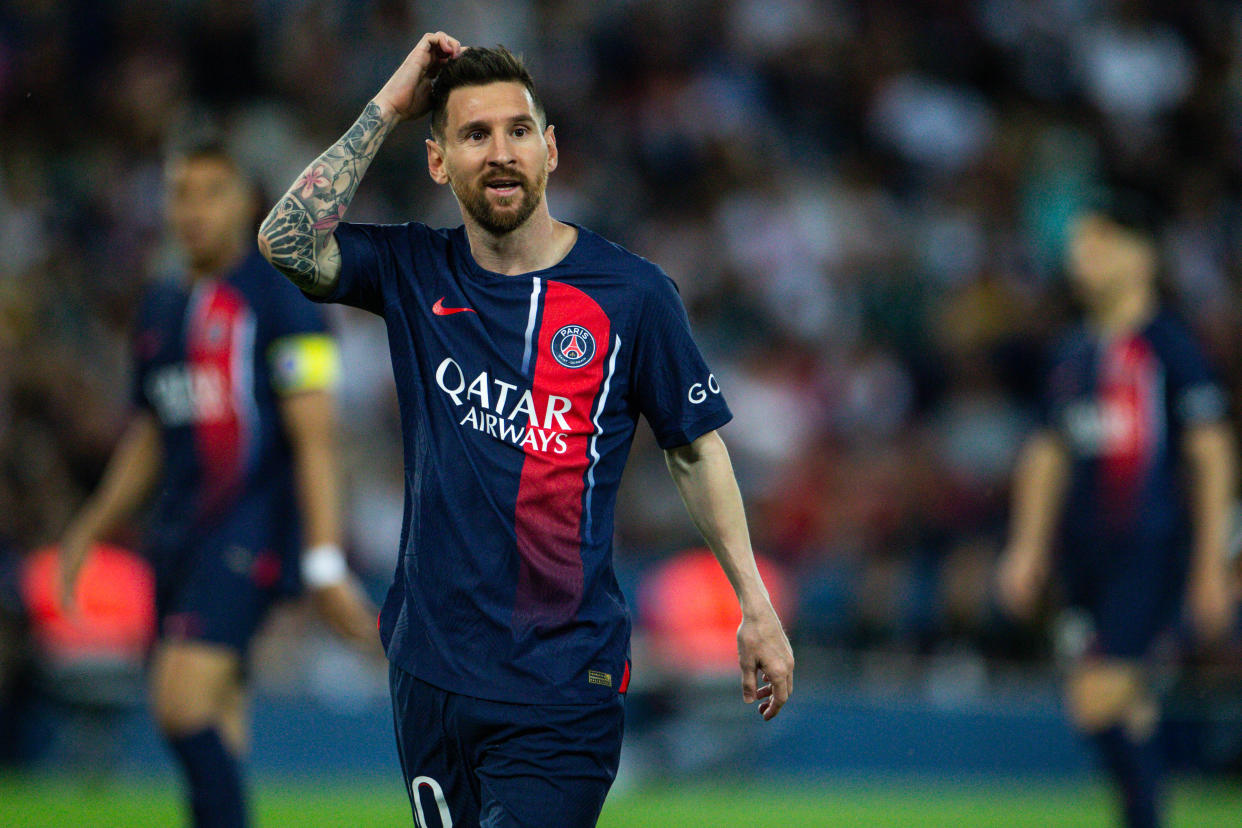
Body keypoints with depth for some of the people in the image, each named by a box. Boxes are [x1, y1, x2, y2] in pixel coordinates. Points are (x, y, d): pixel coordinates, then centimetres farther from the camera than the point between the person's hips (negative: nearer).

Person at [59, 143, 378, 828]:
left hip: (253, 527, -7)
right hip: (179, 534, 7)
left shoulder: (279, 297, -5)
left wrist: (324, 561, -17)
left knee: (183, 701, -21)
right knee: (213, 733, 4)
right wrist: (90, 531, 18)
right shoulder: (161, 308, 16)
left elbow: (314, 437, -10)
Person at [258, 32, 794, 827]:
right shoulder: (414, 274, 6)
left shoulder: (632, 293, -2)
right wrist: (387, 108, -7)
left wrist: (757, 607, 3)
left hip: (561, 687, -4)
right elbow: (288, 242, -10)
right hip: (430, 665, 4)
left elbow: (695, 448, 6)